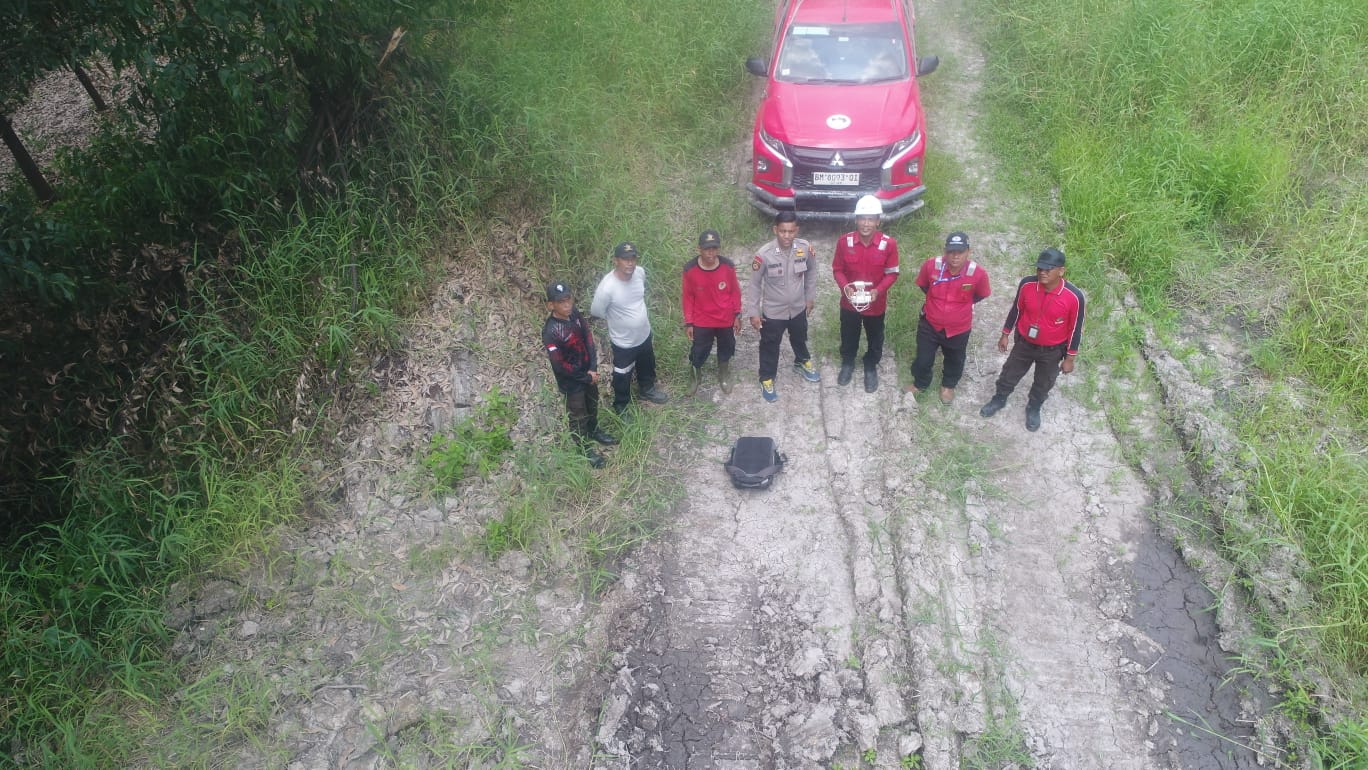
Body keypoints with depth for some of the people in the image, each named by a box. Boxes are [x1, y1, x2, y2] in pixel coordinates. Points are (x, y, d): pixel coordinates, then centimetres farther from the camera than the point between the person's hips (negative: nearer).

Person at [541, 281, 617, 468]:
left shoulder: (575, 314, -13)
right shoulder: (550, 332, -32)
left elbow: (589, 340, -4)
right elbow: (560, 366, -26)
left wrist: (593, 369, -13)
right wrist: (586, 377, -16)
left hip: (589, 372, 6)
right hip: (571, 380, -6)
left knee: (592, 404, 29)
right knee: (578, 415, 16)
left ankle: (594, 431, 56)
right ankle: (584, 447, 40)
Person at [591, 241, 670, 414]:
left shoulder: (640, 272, -16)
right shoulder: (607, 287, -34)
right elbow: (596, 312, -17)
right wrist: (617, 320, -4)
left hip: (644, 334, 6)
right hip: (623, 342, -5)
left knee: (647, 366, 30)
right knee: (622, 376, 19)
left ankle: (647, 389, 59)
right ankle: (621, 405, 45)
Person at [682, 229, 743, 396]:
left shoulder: (728, 266, -19)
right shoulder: (690, 269, -22)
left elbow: (735, 291, -4)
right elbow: (688, 297, -9)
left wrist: (737, 315, 0)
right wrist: (688, 323, -5)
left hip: (726, 319, 1)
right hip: (701, 321, -1)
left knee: (726, 349, 23)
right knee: (698, 353, 15)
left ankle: (724, 375, 52)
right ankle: (695, 376, 47)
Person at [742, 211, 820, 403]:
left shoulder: (806, 248, -17)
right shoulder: (763, 254, -27)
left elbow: (811, 272, 3)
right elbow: (754, 284, -14)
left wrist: (810, 297, 10)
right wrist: (753, 312, -10)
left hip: (798, 308, 3)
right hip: (772, 311, -3)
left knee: (799, 339, 29)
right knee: (770, 347, 17)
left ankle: (802, 363, 59)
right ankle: (767, 379, 41)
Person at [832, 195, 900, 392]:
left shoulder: (888, 244, -18)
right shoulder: (844, 241, -15)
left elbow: (892, 273, -7)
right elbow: (837, 269, -4)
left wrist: (878, 290, -23)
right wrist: (845, 287, -21)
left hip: (876, 304, -1)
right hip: (850, 302, 1)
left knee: (875, 339, 20)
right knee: (848, 337, 22)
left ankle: (871, 367, 46)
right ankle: (847, 363, 50)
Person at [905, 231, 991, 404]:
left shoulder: (978, 273, -25)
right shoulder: (931, 265, -23)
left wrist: (962, 305, 6)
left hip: (959, 328, 0)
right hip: (930, 323, 0)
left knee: (954, 360, 24)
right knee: (923, 358, 18)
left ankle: (948, 385, 53)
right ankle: (920, 383, 48)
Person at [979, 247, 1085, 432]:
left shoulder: (1074, 297, -29)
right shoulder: (1027, 284, -22)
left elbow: (1076, 328, -15)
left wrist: (1070, 358, -7)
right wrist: (1005, 334, 7)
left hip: (1052, 350, -1)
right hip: (1024, 343, 2)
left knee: (1043, 383, 22)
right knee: (1009, 374, 22)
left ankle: (1033, 408, 51)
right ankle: (999, 400, 51)